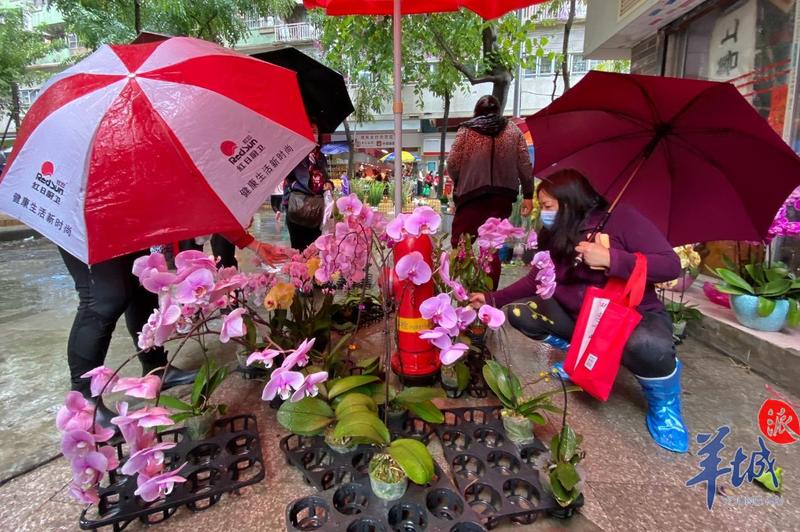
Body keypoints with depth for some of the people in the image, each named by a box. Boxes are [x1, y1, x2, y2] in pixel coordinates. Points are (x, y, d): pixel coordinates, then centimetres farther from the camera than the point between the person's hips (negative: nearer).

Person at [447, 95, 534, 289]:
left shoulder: (465, 131, 3)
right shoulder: (513, 131, 9)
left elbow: (452, 165, -2)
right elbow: (525, 166, 5)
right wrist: (528, 195, 11)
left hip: (471, 195, -2)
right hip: (502, 196, 2)